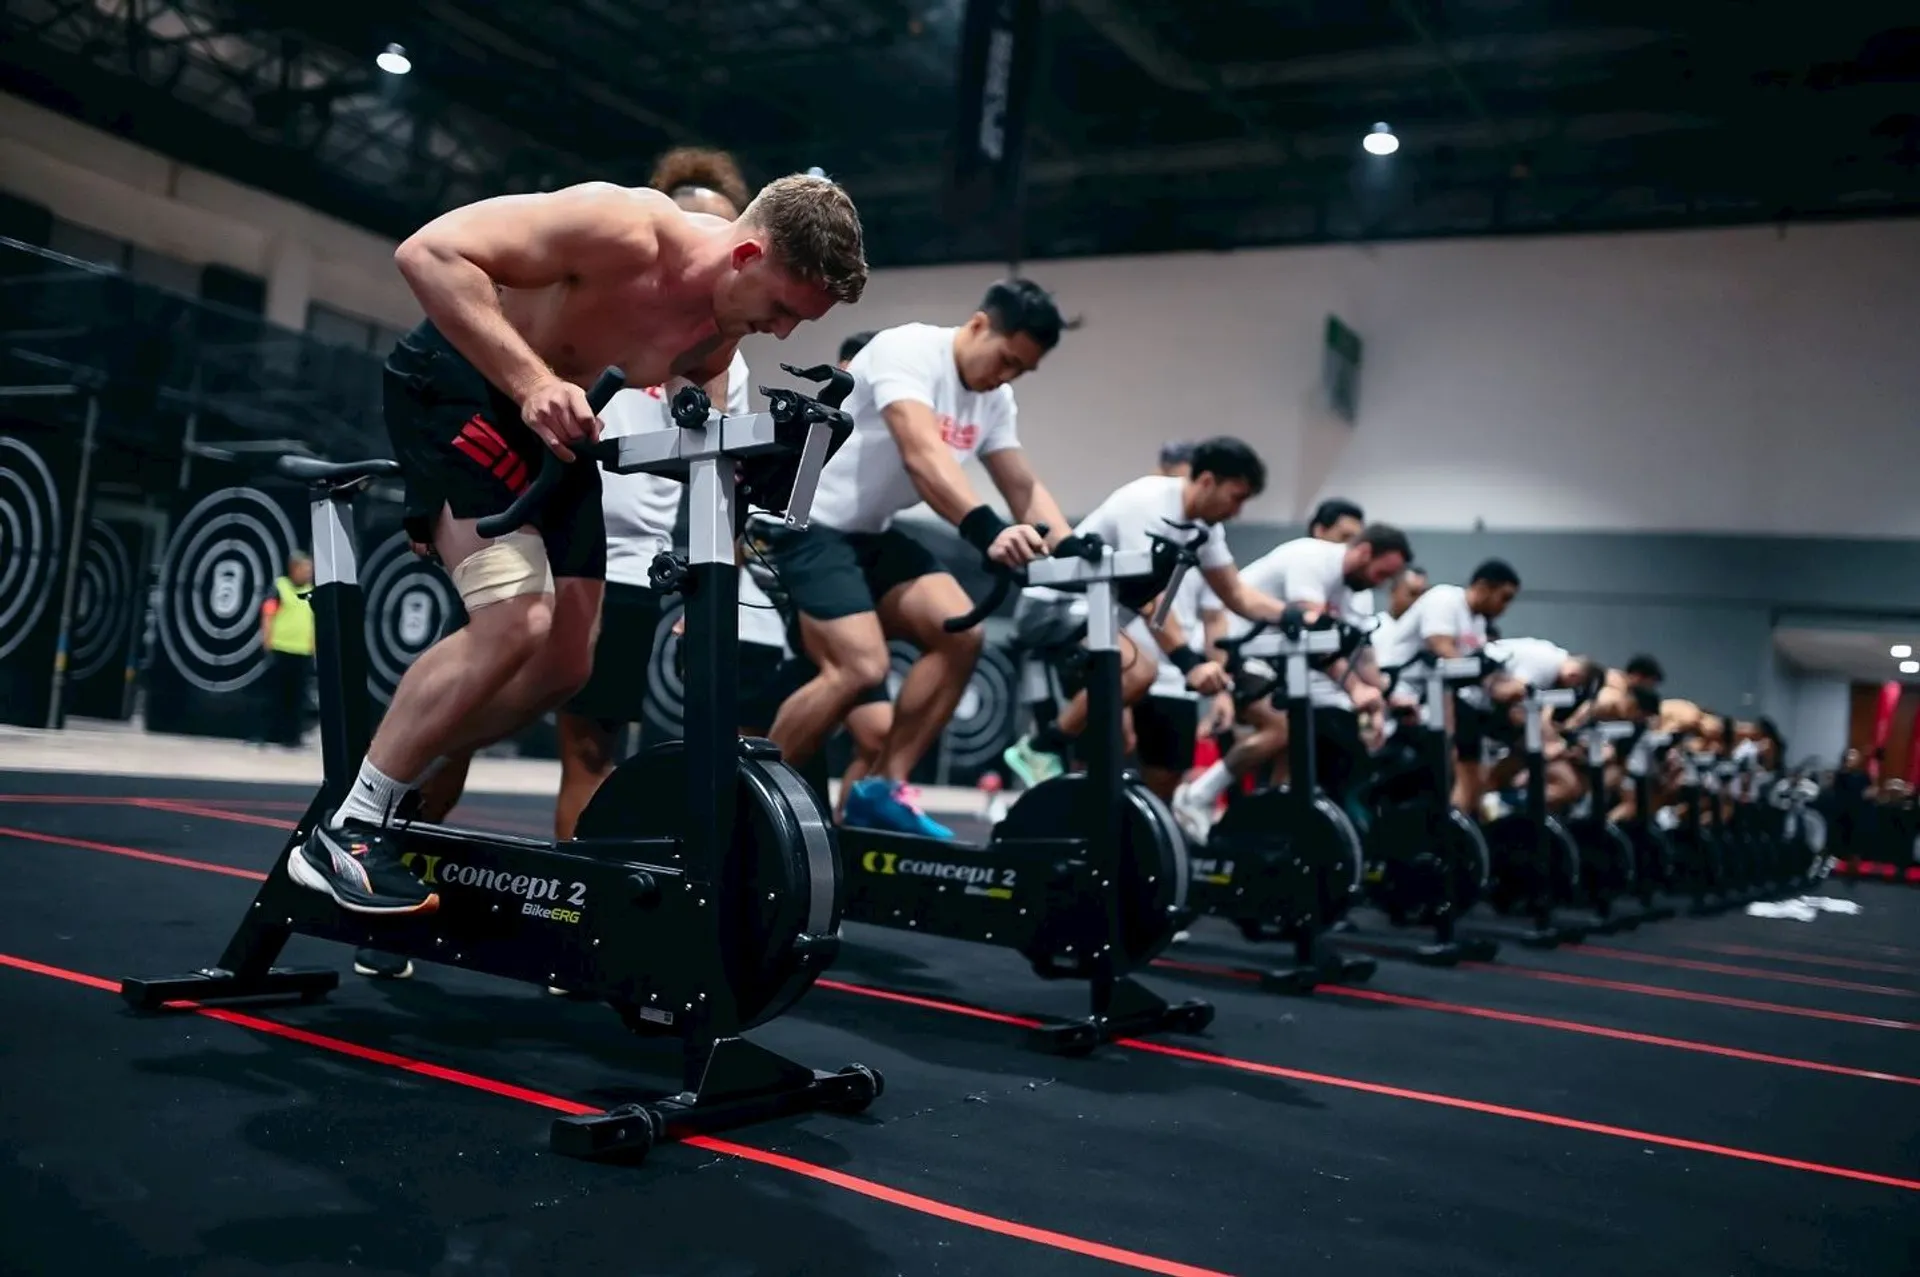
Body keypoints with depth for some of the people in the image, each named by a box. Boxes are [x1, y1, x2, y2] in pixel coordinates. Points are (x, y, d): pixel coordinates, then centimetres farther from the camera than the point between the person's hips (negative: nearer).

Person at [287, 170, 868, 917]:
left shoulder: (722, 335, -7)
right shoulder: (624, 227, -29)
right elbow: (429, 252, -33)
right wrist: (532, 381, -41)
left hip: (551, 419, 8)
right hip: (457, 384, -8)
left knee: (561, 667, 5)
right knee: (514, 622, -24)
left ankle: (400, 805, 19)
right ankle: (345, 832, -11)